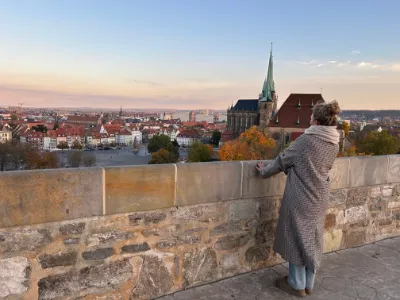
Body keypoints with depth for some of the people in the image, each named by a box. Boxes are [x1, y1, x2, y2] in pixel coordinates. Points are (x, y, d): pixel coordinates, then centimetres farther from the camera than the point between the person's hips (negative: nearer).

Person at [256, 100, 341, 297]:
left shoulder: (307, 139, -17)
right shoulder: (334, 144, 3)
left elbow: (283, 160, -8)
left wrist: (265, 171, 9)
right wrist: (292, 169, 25)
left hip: (300, 198, -6)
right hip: (319, 199, 7)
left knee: (297, 238, 8)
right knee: (312, 239, 17)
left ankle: (297, 285, 22)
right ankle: (309, 284, 31)